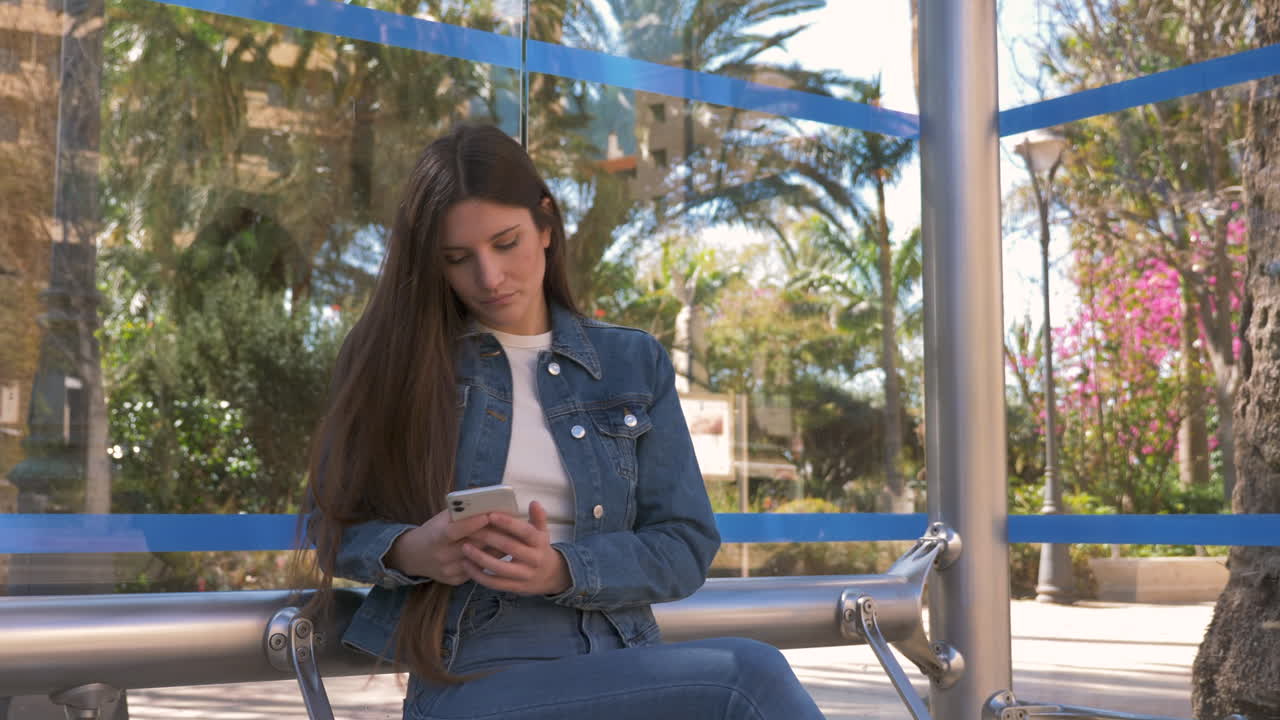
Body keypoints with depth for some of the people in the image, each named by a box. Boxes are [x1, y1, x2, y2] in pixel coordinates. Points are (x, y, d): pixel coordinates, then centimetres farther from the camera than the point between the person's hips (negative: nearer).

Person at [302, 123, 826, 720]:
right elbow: (335, 525, 10)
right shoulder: (390, 359, 8)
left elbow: (685, 546, 7)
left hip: (621, 671, 3)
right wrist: (407, 553, -13)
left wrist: (561, 569, -13)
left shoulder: (633, 364, 13)